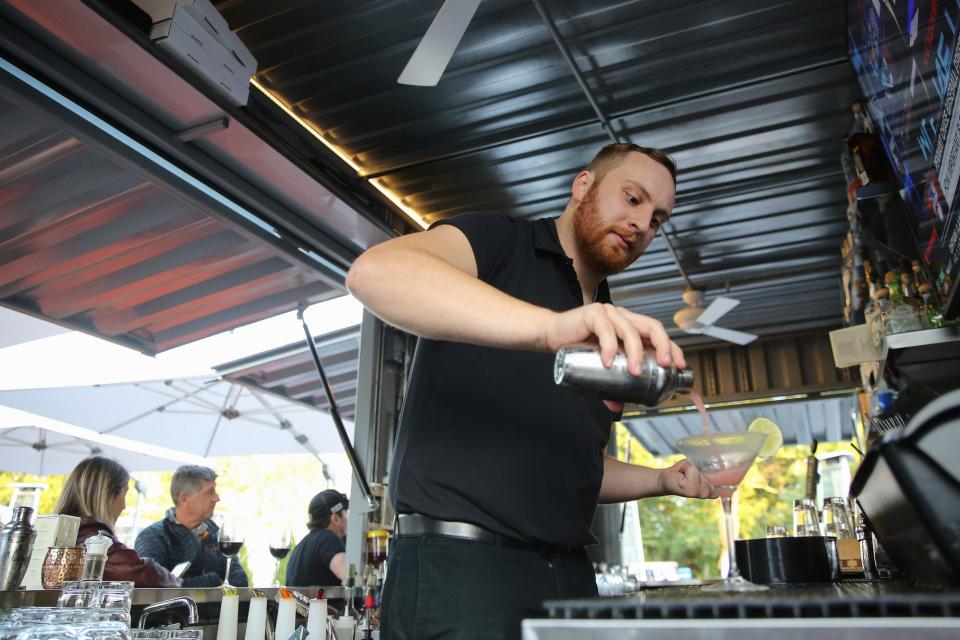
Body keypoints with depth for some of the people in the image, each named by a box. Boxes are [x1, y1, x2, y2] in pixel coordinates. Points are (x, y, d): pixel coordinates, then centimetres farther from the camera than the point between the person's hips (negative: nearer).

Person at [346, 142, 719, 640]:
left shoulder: (609, 336, 17)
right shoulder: (498, 242, -3)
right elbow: (374, 272, -25)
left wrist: (666, 480, 5)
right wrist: (551, 326, -36)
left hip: (569, 576, 8)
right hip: (458, 565, -7)